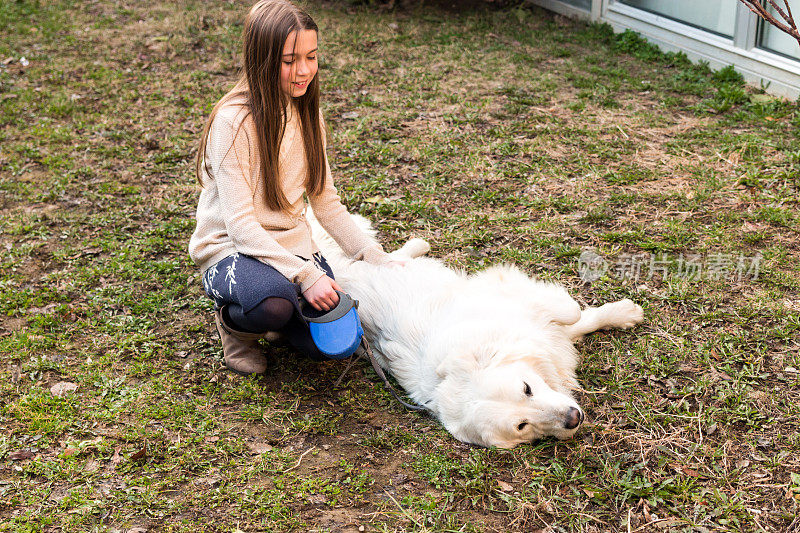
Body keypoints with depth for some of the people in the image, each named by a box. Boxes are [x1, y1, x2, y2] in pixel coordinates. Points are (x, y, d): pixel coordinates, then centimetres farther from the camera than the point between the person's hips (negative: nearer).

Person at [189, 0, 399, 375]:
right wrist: (305, 274, -31)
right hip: (232, 249, -6)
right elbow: (240, 223, -21)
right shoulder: (234, 122, -18)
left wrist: (376, 258, 0)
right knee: (275, 302, -38)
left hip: (292, 244, 6)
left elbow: (326, 202, 10)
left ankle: (275, 314, 16)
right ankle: (234, 320, -2)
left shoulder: (306, 113, 4)